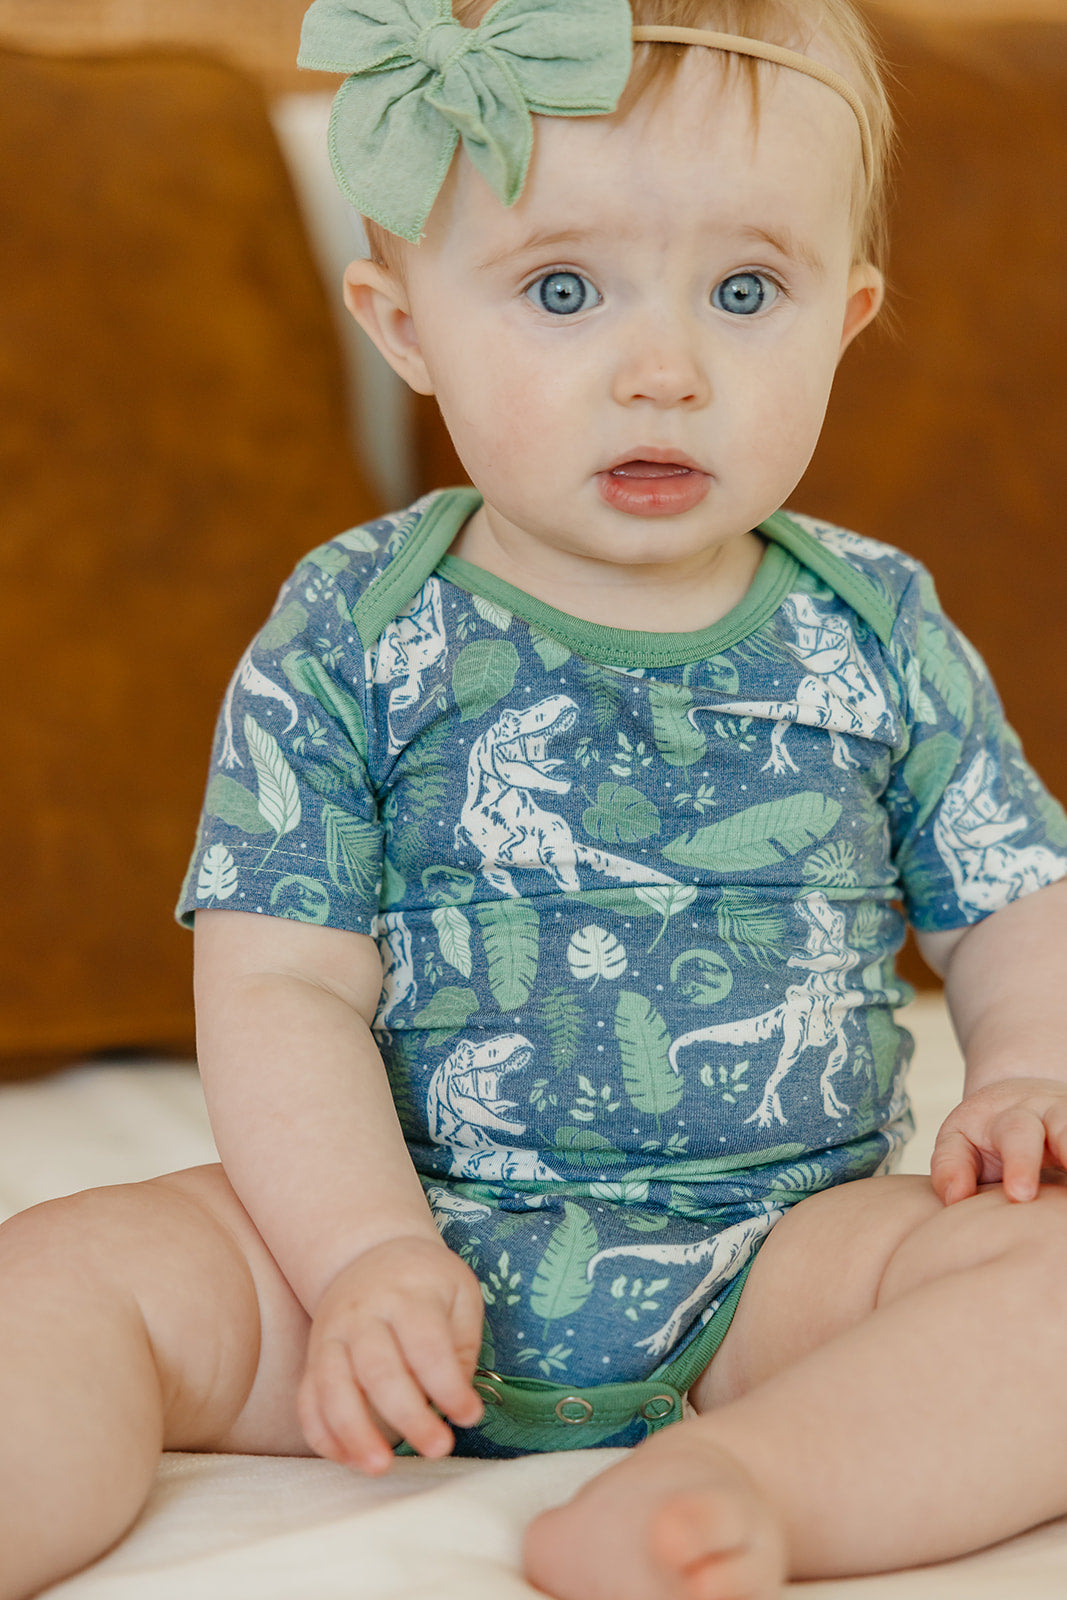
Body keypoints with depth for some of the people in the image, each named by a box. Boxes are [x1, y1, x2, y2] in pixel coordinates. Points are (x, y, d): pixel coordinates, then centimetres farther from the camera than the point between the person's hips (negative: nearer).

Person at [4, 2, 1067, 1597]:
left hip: (786, 1255, 1)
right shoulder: (349, 642, -2)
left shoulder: (881, 636, 3)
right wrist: (367, 1256, -19)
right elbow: (280, 988, -5)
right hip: (410, 1233, -1)